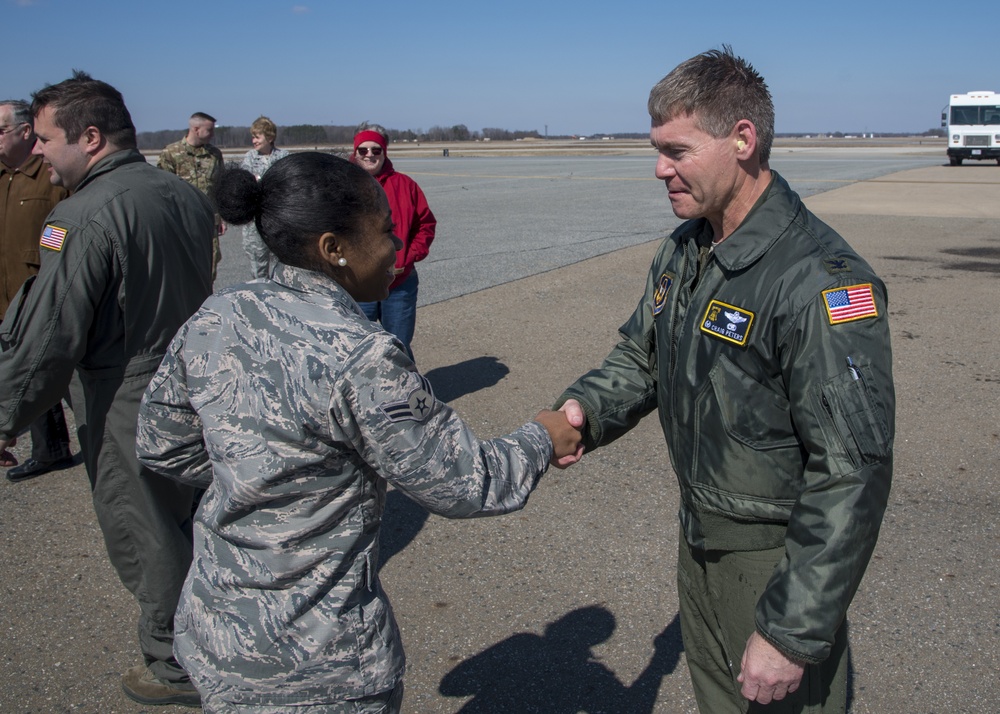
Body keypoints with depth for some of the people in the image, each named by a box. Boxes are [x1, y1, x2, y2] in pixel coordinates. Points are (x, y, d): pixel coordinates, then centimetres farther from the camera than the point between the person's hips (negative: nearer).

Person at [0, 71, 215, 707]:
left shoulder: (83, 217, -22)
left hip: (130, 403, -8)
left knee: (144, 535, 9)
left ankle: (178, 667, 25)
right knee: (195, 514, 23)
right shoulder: (187, 195, 3)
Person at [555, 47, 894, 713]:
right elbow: (640, 355, 13)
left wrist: (793, 632, -24)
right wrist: (586, 408, -9)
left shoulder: (823, 281, -27)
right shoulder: (683, 251, 1)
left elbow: (852, 476, -27)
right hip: (699, 535, 8)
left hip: (777, 557, -8)